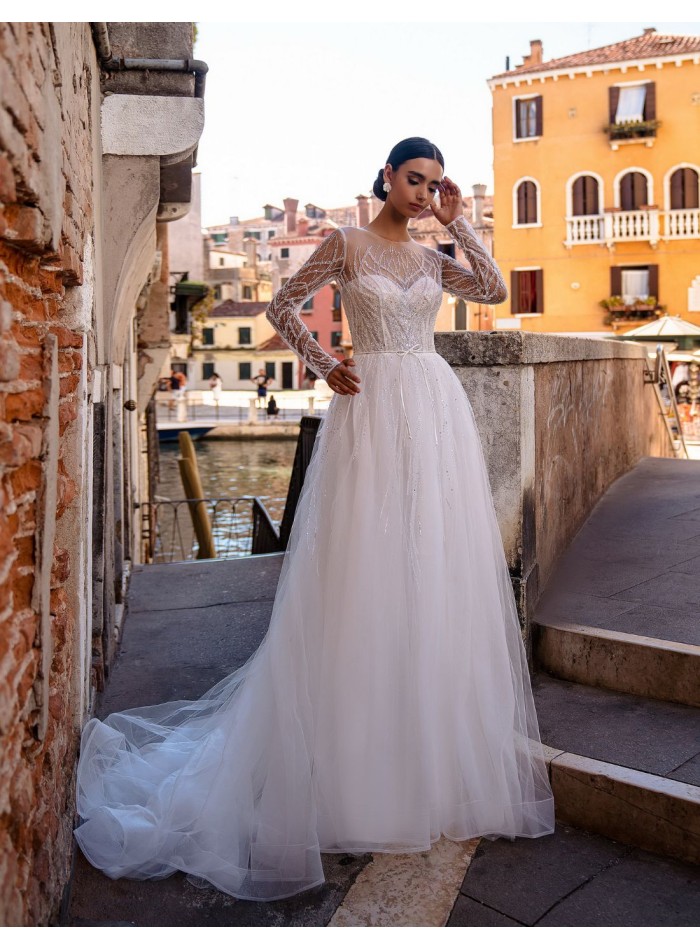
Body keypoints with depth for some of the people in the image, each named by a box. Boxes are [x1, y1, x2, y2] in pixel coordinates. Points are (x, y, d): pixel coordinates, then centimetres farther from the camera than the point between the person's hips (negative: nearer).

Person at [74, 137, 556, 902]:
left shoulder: (431, 257, 15)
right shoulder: (348, 244, 3)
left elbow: (495, 289, 4)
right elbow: (282, 307, 4)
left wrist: (459, 224, 5)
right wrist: (326, 368, -4)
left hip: (436, 412, 5)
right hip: (373, 410, -5)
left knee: (436, 565, 6)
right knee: (366, 565, -3)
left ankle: (441, 742, 19)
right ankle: (357, 743, 11)